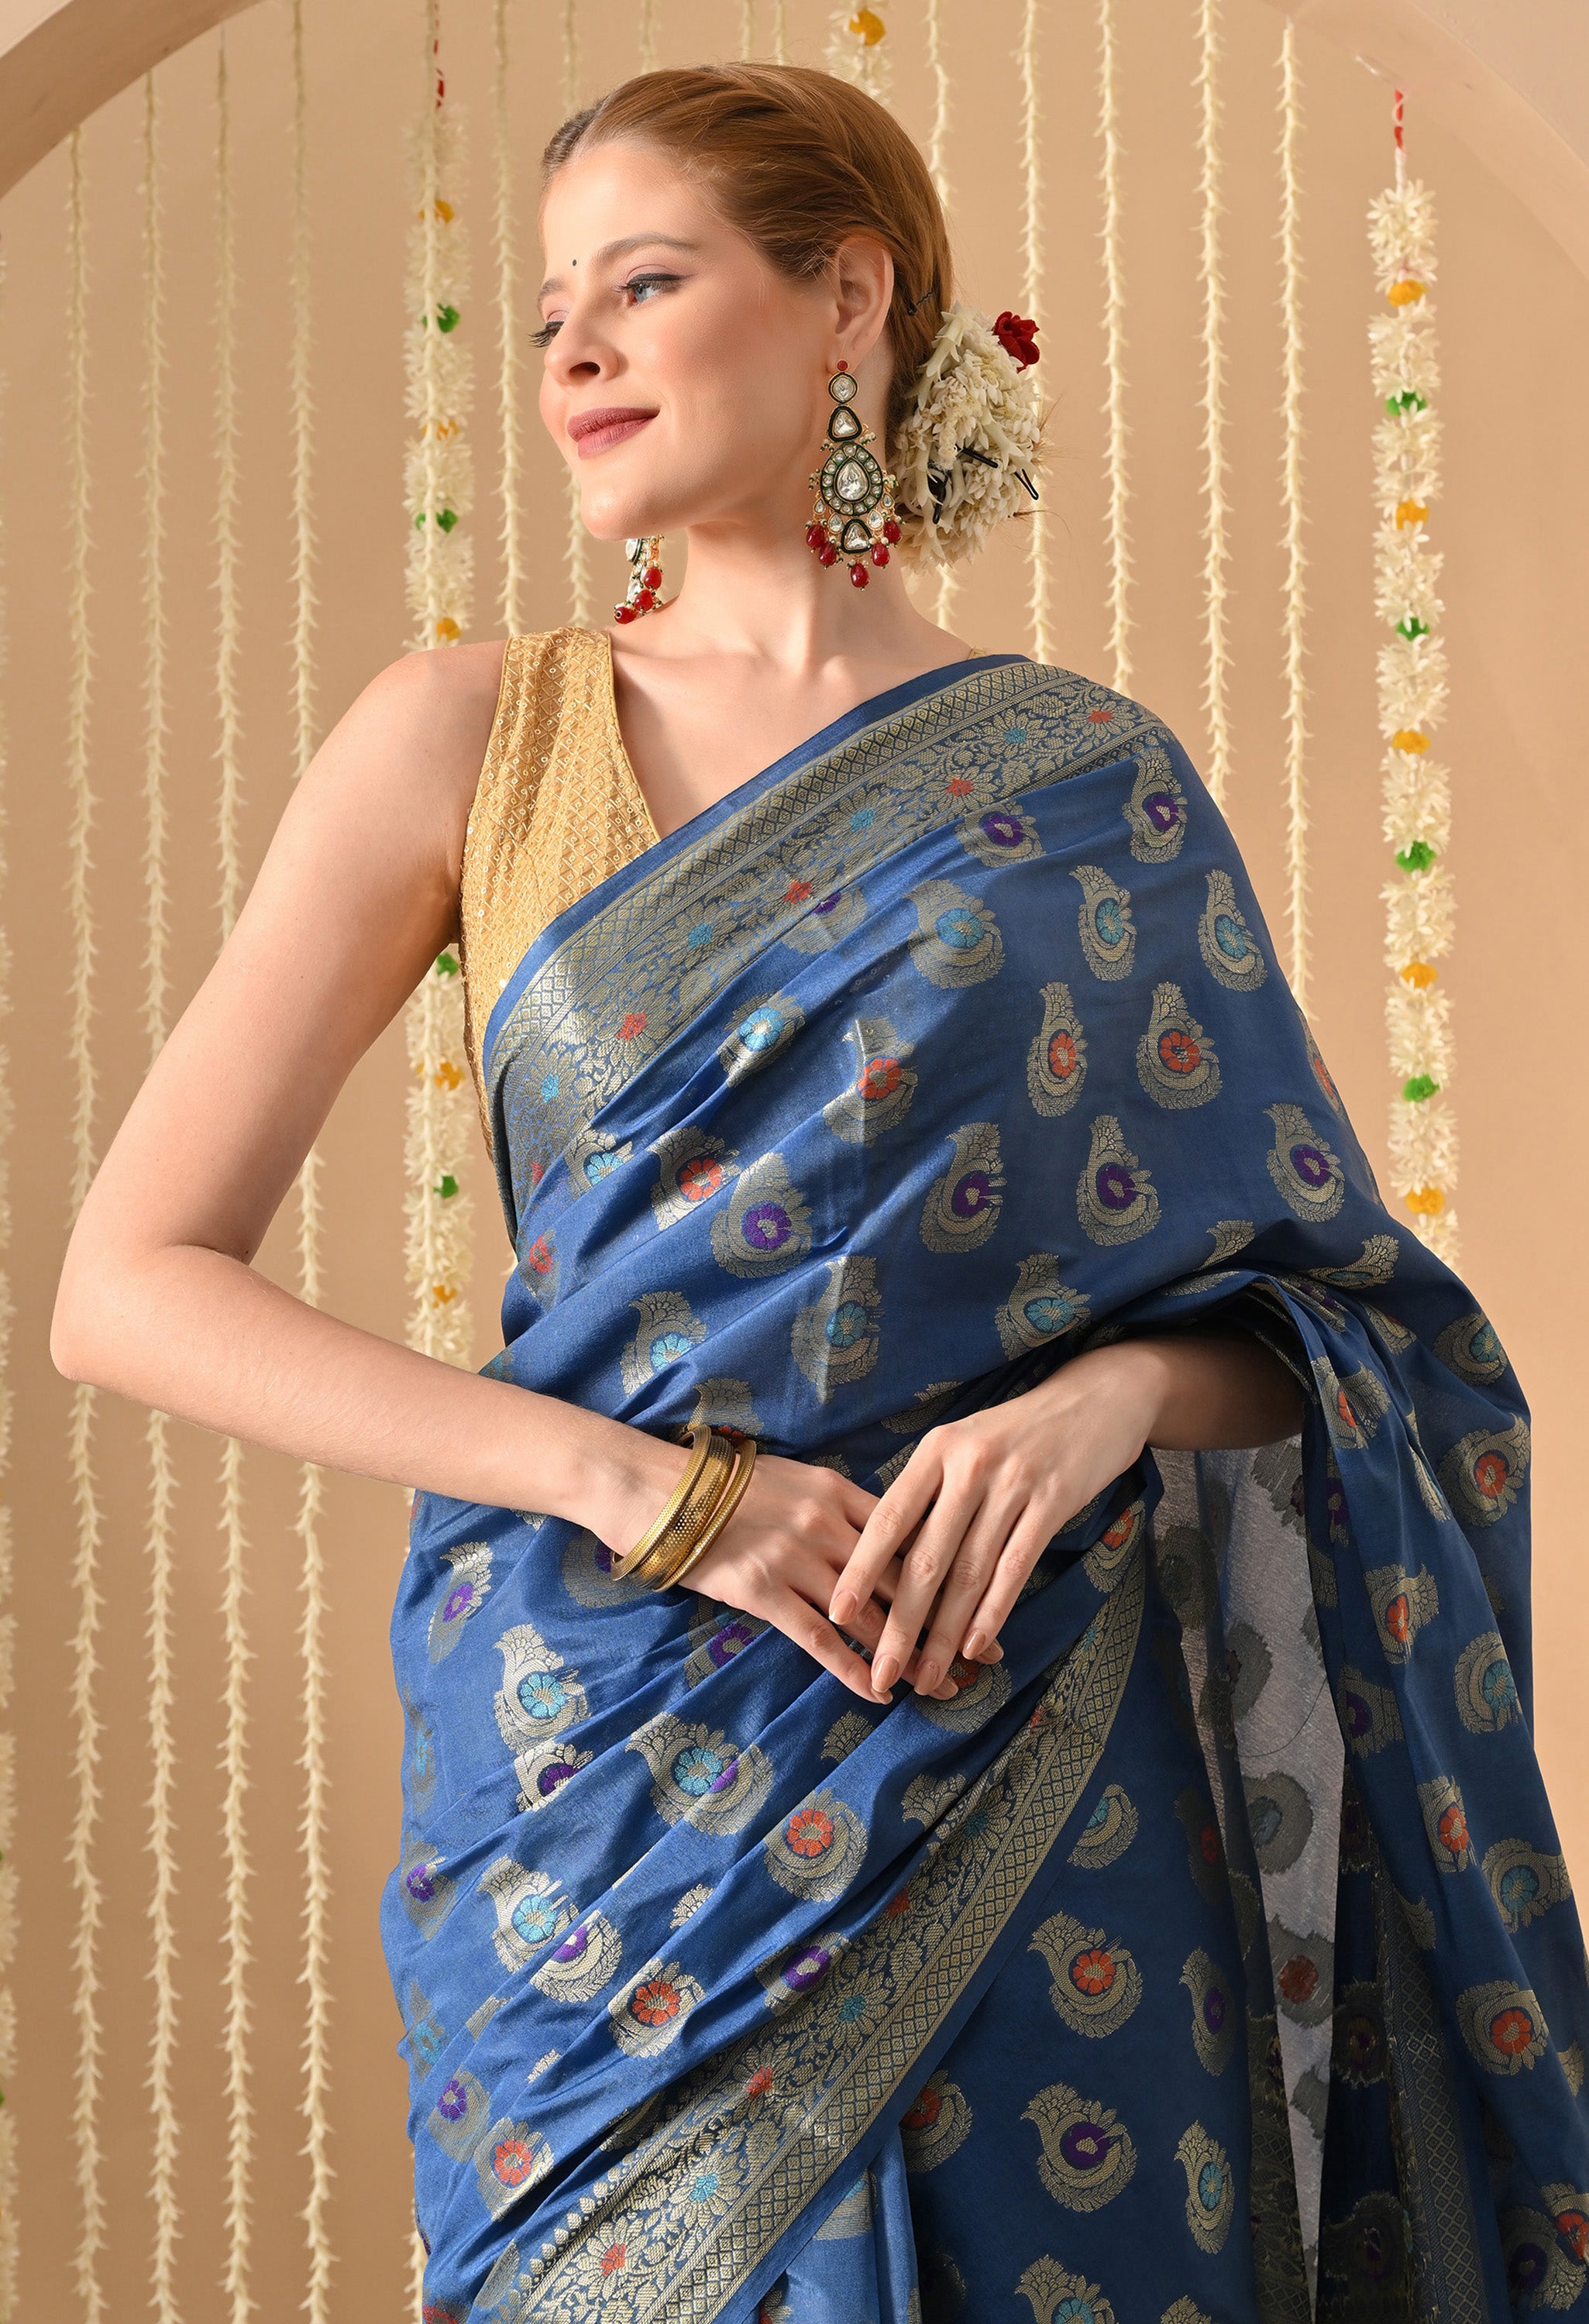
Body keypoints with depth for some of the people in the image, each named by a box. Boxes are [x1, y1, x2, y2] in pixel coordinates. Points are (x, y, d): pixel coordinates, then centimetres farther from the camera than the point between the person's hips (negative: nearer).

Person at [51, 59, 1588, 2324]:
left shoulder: (1089, 781, 4)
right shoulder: (465, 738, 2)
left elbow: (1316, 1303, 9)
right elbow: (129, 1282, -3)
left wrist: (1110, 1394, -15)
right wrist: (641, 1481, -14)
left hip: (1030, 1791, 1)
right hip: (623, 1787, 0)